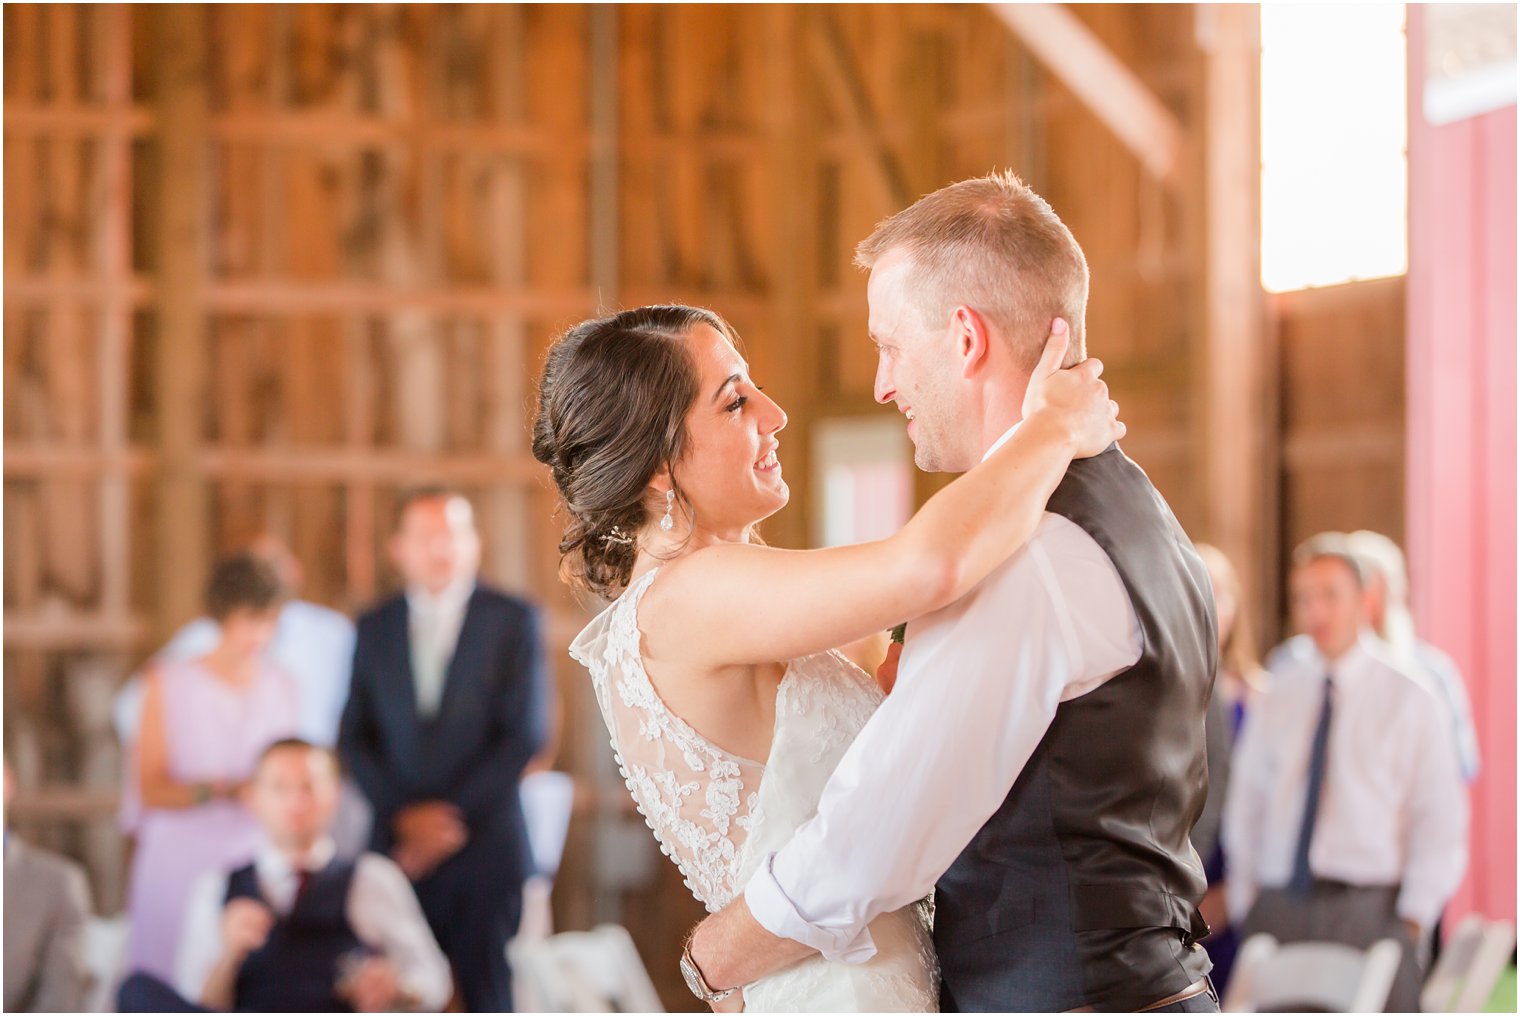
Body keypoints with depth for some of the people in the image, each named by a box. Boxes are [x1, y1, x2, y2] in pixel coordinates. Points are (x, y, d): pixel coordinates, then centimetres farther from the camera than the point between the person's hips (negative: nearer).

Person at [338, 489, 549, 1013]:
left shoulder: (514, 620, 4)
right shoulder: (375, 629, 12)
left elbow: (526, 732, -3)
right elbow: (355, 738, 9)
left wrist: (456, 814, -8)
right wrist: (405, 815, -6)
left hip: (486, 846, -2)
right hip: (400, 846, 2)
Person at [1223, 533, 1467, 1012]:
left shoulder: (1409, 698, 2)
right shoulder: (1277, 698, 12)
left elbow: (1441, 824, 2)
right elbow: (1245, 806, 16)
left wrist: (1412, 920, -5)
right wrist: (1243, 903, 8)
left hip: (1368, 915, -3)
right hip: (1277, 912, 3)